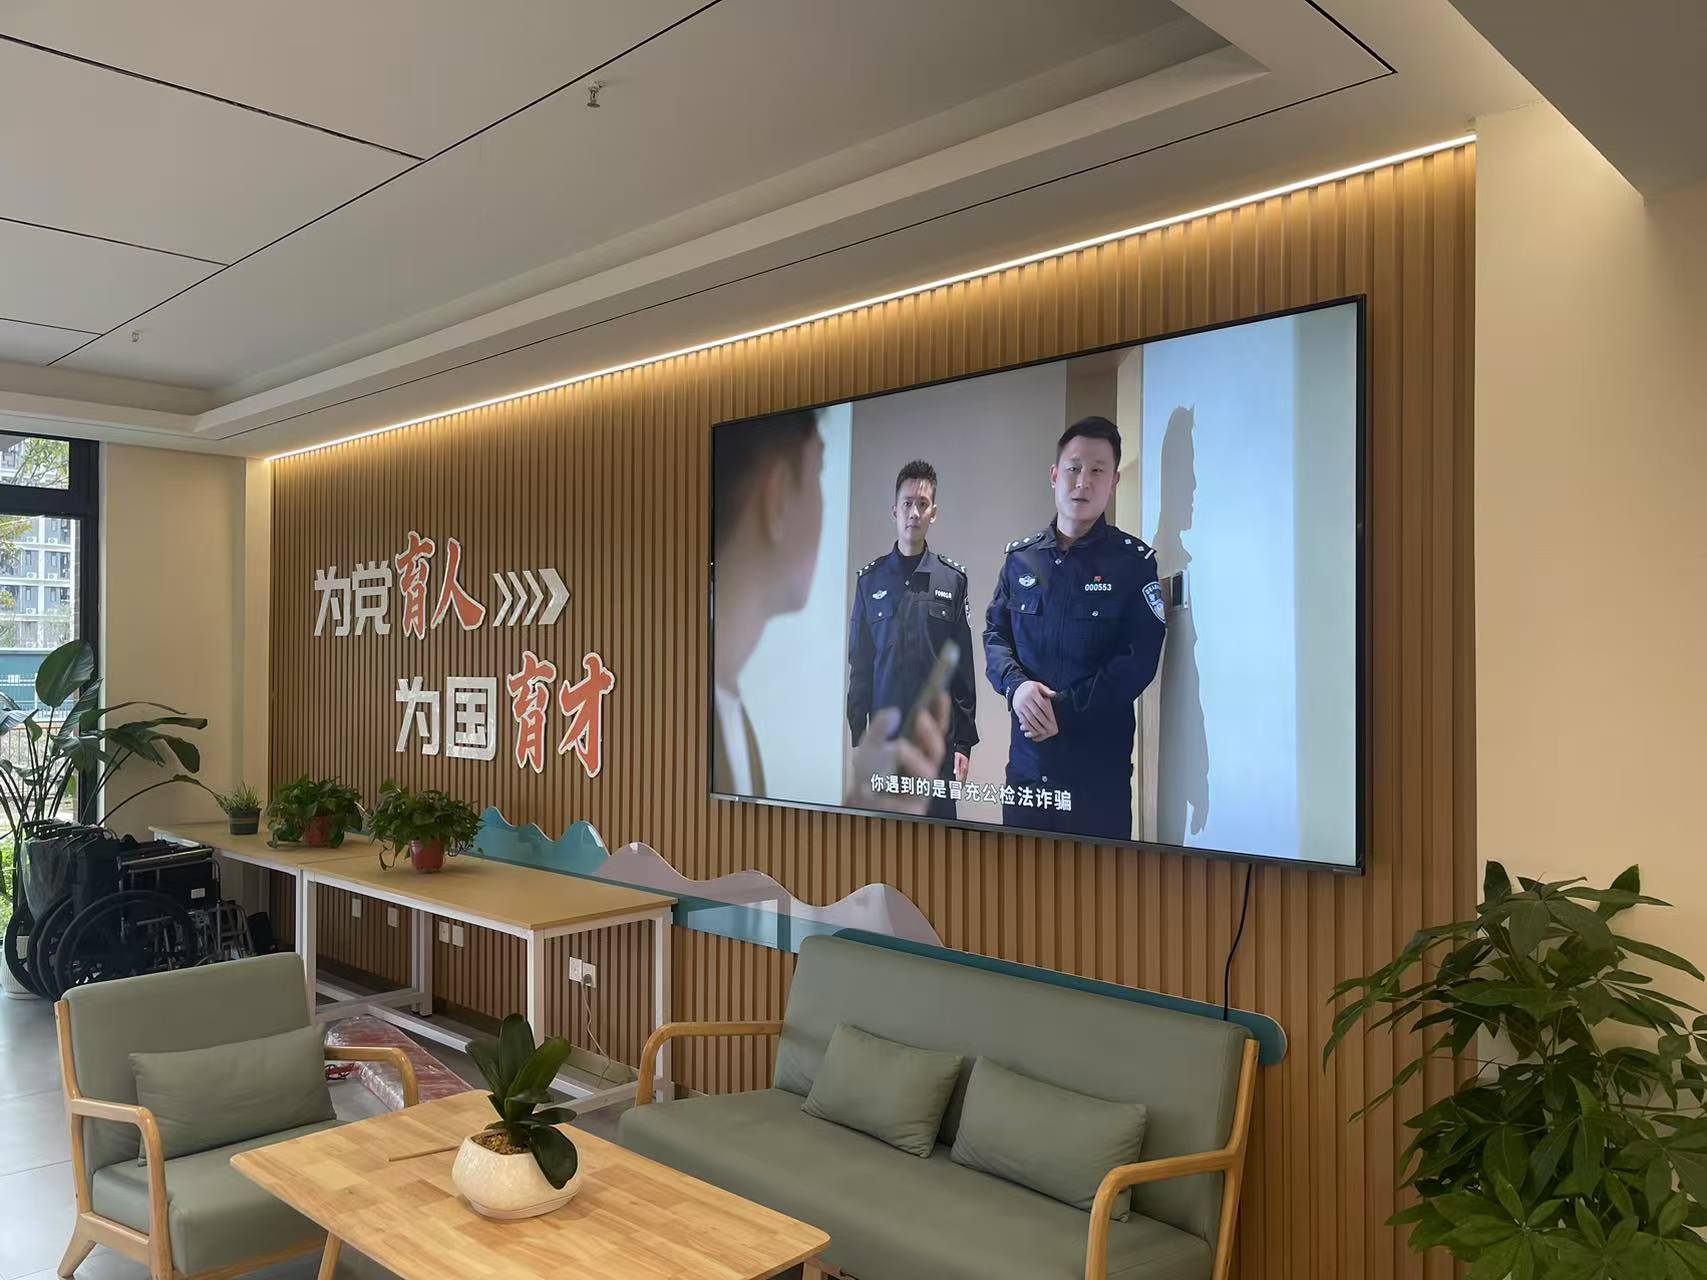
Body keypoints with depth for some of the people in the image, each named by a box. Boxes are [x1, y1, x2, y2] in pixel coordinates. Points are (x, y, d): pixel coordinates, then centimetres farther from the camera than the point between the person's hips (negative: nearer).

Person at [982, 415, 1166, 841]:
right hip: (1027, 754, 3)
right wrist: (1016, 685, -13)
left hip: (1102, 760, -3)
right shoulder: (1020, 556, 10)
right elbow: (995, 635, 9)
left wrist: (1064, 709, -18)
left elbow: (1138, 661, -9)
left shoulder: (1134, 561, -2)